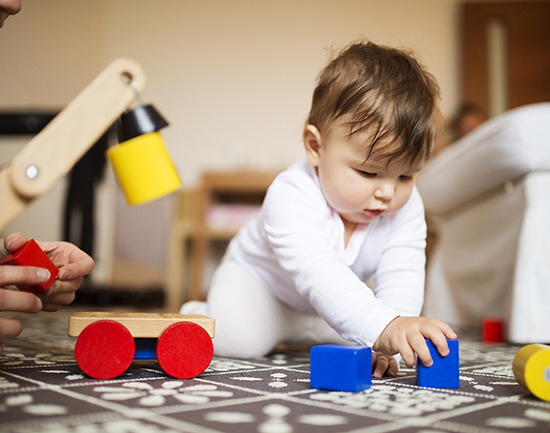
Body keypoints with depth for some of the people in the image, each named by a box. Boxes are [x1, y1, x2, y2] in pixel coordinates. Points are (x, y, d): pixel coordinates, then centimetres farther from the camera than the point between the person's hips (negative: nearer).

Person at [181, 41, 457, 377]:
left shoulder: (407, 207, -24)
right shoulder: (291, 196, -41)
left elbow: (401, 277, -30)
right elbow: (317, 271, -54)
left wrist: (385, 342, -48)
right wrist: (383, 326, -67)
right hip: (257, 276, -6)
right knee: (237, 338, -27)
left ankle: (288, 329, 13)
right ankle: (198, 315, 7)